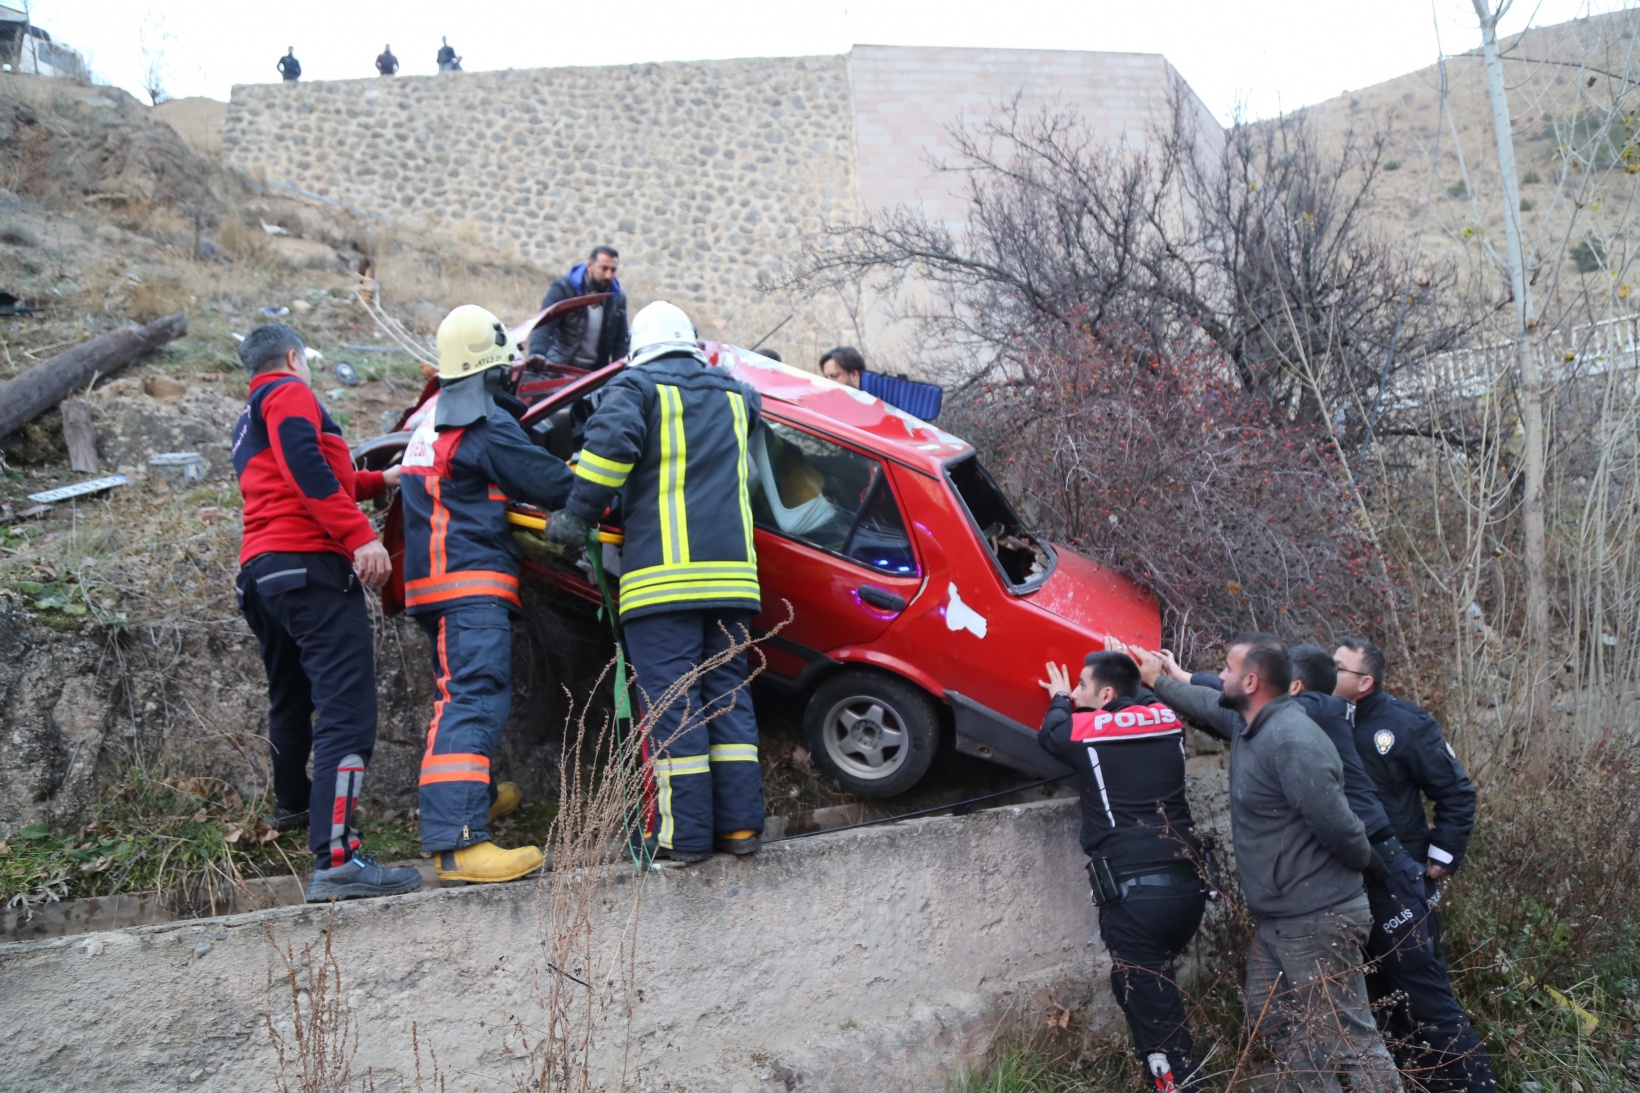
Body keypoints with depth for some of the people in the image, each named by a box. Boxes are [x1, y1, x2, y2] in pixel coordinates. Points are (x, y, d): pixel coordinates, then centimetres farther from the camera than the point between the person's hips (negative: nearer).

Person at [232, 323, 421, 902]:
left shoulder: (248, 421, 30)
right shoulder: (290, 392, 2)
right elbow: (307, 467, -16)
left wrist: (380, 480, 44)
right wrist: (362, 535, -21)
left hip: (259, 570, 10)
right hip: (309, 563, -10)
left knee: (292, 697, 28)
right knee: (345, 708, -19)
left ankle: (293, 806, 48)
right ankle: (335, 860, -29)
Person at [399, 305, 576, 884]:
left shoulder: (435, 416, 18)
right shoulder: (485, 424, -12)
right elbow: (554, 484, -10)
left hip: (432, 583, 11)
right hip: (470, 581, -11)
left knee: (462, 694, 23)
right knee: (475, 701, -19)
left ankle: (477, 794, 39)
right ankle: (456, 842, -28)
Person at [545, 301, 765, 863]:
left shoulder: (636, 385, 3)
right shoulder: (734, 393, 20)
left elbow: (611, 441, -14)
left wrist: (577, 515, -9)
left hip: (663, 572, -5)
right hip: (731, 570, 5)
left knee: (672, 701, -2)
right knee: (727, 691, 11)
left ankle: (685, 834, 0)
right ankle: (740, 824, 10)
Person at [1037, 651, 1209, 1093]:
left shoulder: (1085, 730, -2)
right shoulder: (1168, 721, 8)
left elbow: (1049, 735, 22)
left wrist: (1060, 700, 39)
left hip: (1132, 894, -5)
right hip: (1188, 888, 6)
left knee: (1149, 1006, -2)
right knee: (1155, 989, 22)